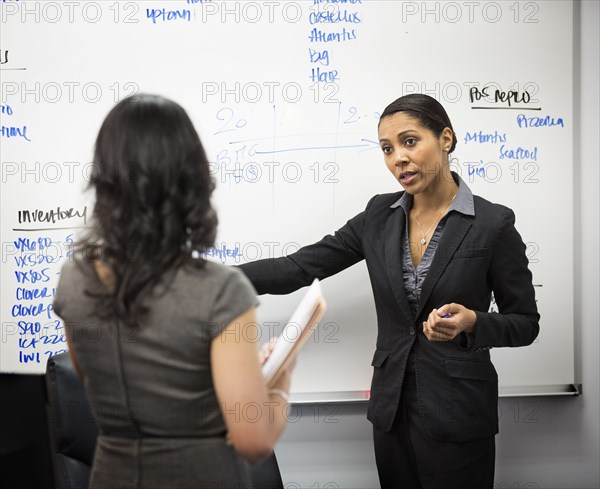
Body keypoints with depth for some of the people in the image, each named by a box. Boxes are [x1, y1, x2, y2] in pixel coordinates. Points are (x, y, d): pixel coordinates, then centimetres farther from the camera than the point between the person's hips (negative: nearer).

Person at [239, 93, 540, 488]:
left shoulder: (492, 223, -11)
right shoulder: (379, 215, 2)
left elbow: (525, 323, -4)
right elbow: (301, 267, -1)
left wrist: (471, 323, -24)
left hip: (457, 415, -4)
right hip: (391, 407, 4)